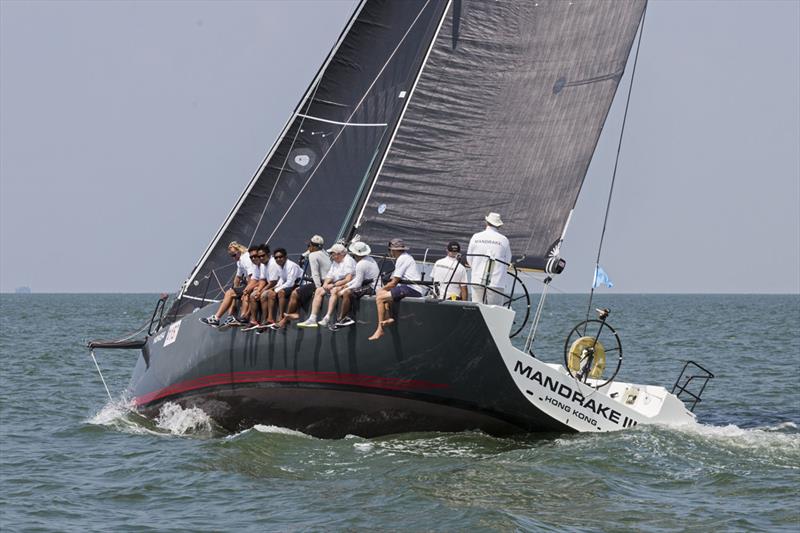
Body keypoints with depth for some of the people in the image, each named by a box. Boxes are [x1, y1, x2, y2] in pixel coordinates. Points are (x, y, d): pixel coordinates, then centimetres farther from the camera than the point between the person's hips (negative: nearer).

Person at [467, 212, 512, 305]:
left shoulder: (476, 237, 3)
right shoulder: (503, 240, -3)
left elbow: (469, 258, 10)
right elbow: (507, 261, 5)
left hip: (477, 280, 2)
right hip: (497, 281, -2)